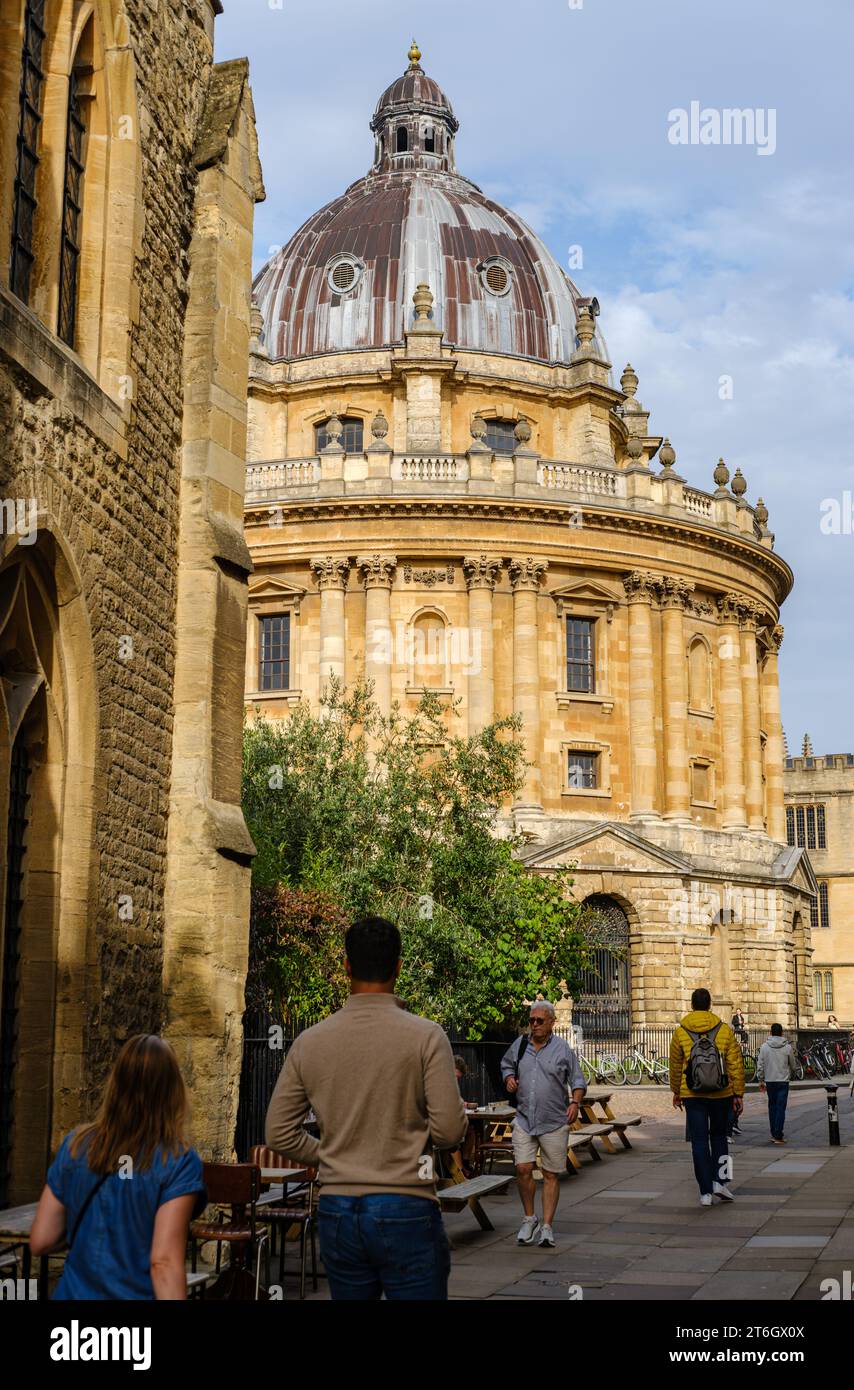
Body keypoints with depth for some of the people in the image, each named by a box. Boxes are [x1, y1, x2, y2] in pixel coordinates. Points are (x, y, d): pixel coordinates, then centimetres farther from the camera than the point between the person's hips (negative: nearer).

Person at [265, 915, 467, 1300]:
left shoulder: (309, 1042, 1)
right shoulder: (425, 1036, -10)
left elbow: (279, 1134, 4)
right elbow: (450, 1130, -12)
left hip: (336, 1210, 4)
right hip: (406, 1210, -4)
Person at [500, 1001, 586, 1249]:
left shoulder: (563, 1049, -1)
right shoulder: (520, 1044, 7)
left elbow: (578, 1081, 3)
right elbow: (506, 1064, 25)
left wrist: (575, 1102, -13)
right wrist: (509, 1078, 4)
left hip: (554, 1122, -2)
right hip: (524, 1119, 2)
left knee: (551, 1174, 2)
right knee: (523, 1168, -8)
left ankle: (547, 1226, 9)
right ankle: (530, 1219, 12)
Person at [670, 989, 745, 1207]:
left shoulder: (680, 1033, 0)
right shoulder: (725, 1030, -1)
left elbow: (675, 1066, 8)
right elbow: (736, 1065, -2)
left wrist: (676, 1092, 21)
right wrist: (739, 1094, 5)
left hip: (693, 1095, 0)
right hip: (721, 1093, 1)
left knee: (699, 1141, 3)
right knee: (718, 1136, 20)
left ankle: (706, 1192, 0)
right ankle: (719, 1181, 7)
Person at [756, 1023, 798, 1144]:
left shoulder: (764, 1046, -2)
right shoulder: (788, 1047, -5)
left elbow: (760, 1065, 0)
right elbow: (792, 1065, 5)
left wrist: (761, 1080, 9)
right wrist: (793, 1075, 25)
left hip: (769, 1081, 2)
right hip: (783, 1081, -2)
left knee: (772, 1107, 14)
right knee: (781, 1108, -2)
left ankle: (774, 1134, 17)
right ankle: (778, 1136, -8)